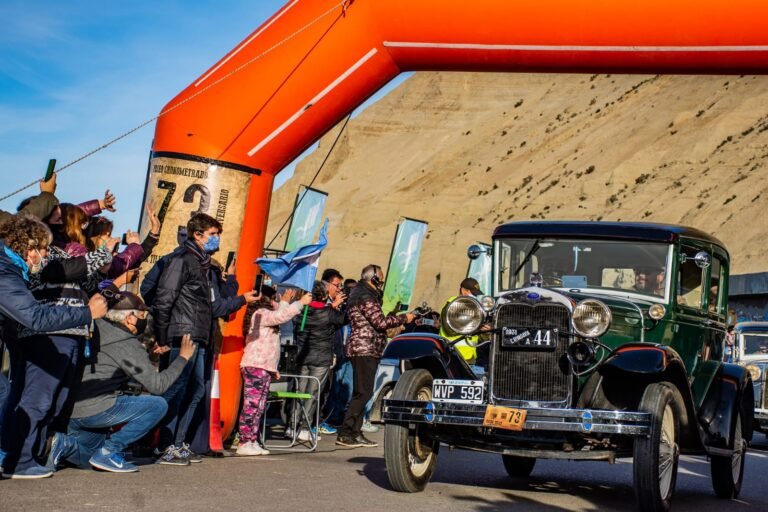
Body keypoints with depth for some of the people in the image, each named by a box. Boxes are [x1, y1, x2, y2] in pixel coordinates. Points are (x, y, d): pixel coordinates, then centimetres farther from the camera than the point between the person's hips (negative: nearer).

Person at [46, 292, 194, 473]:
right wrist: (183, 358, 1)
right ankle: (109, 451, -6)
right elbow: (157, 385, -10)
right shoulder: (128, 345, -10)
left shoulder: (94, 331, 12)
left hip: (67, 411, 9)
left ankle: (63, 444, 1)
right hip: (95, 410, -8)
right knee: (158, 405, -5)